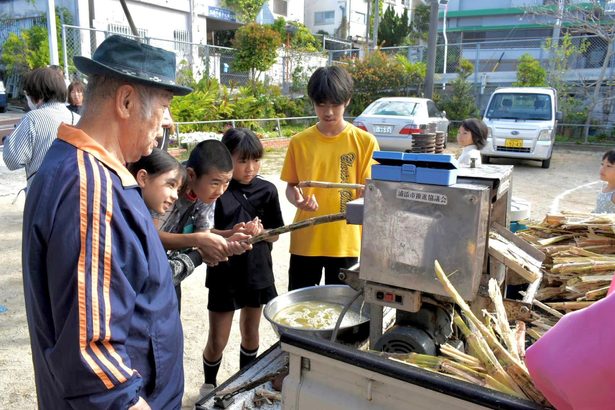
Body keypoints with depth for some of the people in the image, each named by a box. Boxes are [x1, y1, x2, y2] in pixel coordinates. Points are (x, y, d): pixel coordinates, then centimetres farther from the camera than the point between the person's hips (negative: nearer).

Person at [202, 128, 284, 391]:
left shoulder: (266, 190, -2)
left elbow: (274, 234, 3)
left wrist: (259, 232, -18)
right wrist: (233, 233, -28)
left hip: (257, 271, 3)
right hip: (224, 273, -3)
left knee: (250, 331, 19)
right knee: (217, 340, 7)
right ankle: (209, 384, 36)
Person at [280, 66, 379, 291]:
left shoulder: (365, 142, -4)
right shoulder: (299, 142, 0)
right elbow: (291, 185, 7)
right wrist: (297, 199, -14)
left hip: (345, 241, -1)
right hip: (305, 240, 2)